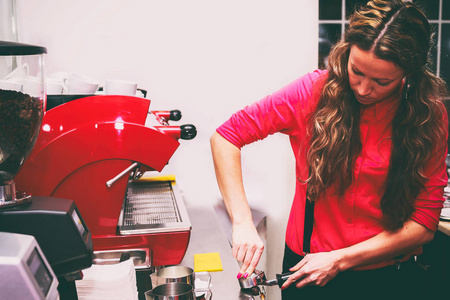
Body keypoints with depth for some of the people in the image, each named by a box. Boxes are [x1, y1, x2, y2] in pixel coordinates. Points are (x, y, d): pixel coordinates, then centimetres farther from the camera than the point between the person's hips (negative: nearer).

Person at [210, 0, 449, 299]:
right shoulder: (316, 90, -14)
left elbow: (424, 223, -10)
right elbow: (226, 136, -13)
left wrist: (340, 259, -17)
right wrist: (243, 222, -22)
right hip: (306, 264, 0)